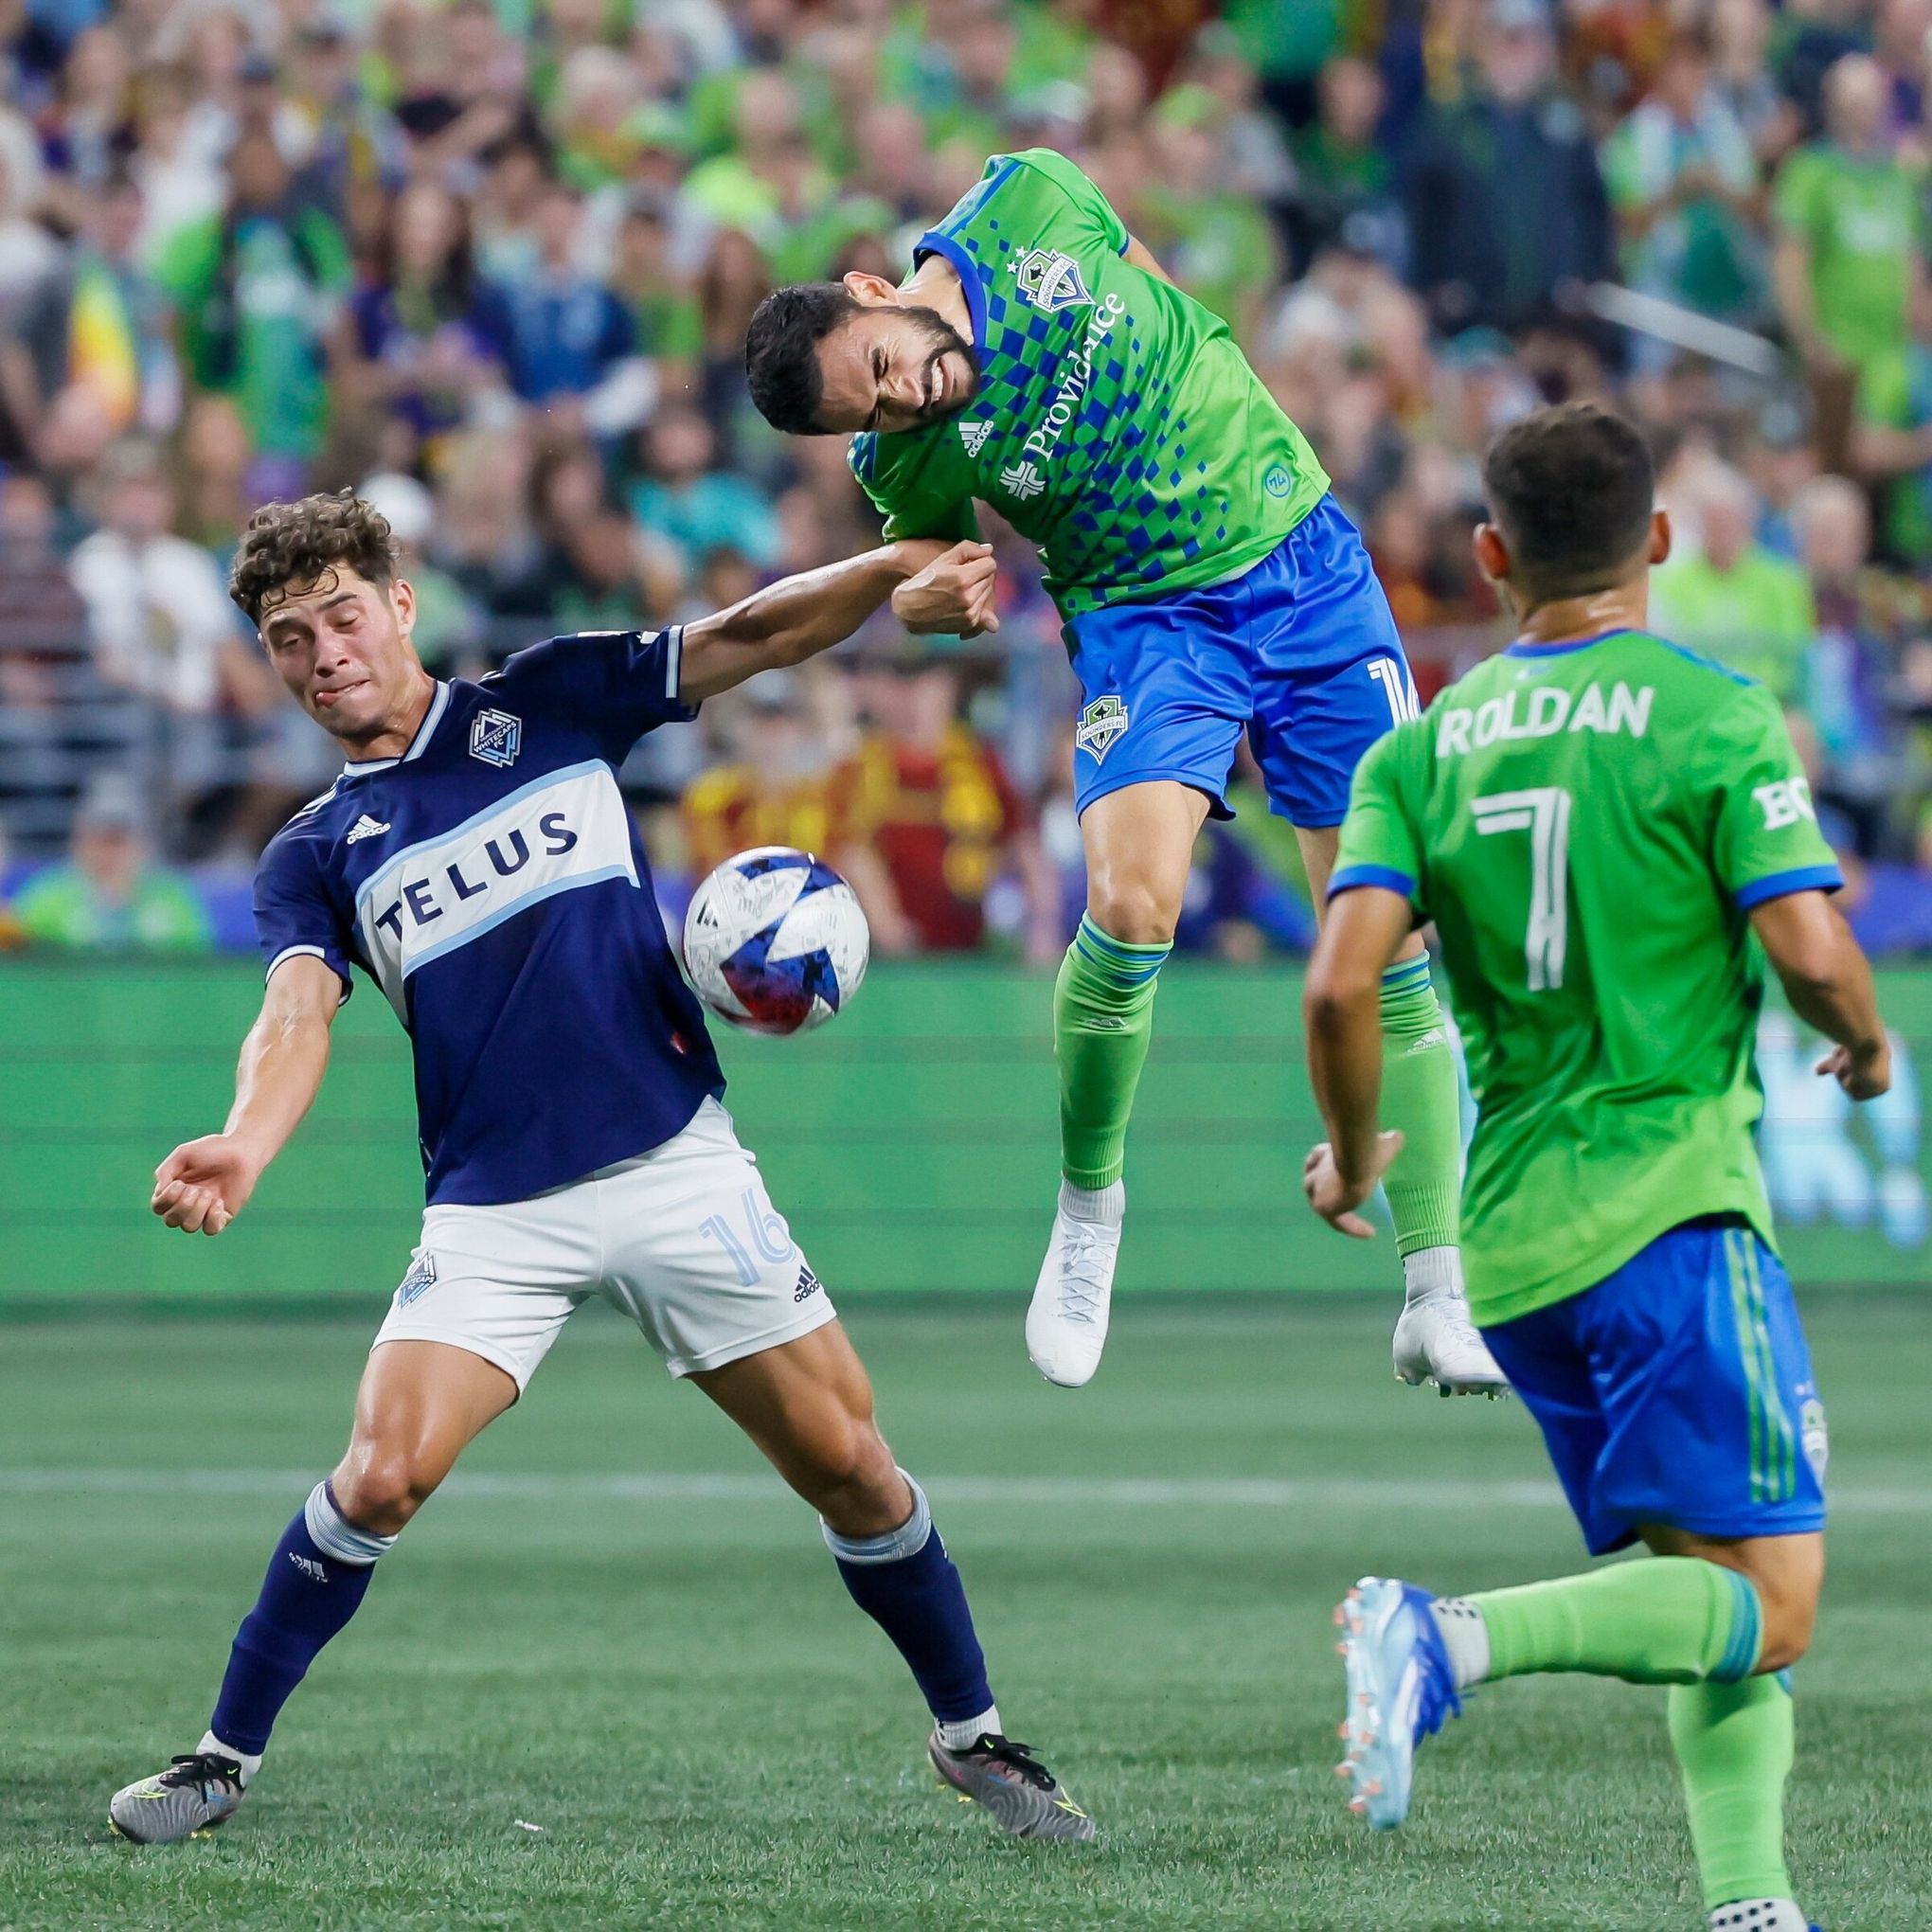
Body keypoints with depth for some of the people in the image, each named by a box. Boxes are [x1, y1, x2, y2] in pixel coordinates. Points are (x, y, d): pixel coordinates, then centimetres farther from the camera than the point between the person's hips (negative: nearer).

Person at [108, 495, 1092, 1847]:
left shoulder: (547, 704, 7)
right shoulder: (314, 857, 6)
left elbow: (749, 637, 3)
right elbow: (298, 1017, -11)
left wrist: (892, 568, -14)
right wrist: (244, 1145, -32)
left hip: (677, 1166, 0)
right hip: (494, 1213, 0)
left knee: (849, 1468, -1)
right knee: (379, 1480, -16)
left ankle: (973, 1737, 18)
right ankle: (225, 1759, -1)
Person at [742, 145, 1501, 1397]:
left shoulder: (1031, 207, -13)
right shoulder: (906, 466, -14)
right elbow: (931, 585, 5)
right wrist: (937, 603, -18)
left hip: (1306, 555, 2)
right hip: (1148, 621, -2)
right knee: (1131, 907, -25)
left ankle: (1439, 1297, 2)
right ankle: (1088, 1210, 2)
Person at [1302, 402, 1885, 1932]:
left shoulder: (1422, 748, 7)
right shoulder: (1714, 716, -5)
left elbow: (1343, 982, -4)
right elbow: (1813, 952, -12)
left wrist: (1353, 1157, 13)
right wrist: (1867, 1047, 10)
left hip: (1509, 1237, 6)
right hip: (1672, 1210, -6)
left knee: (1717, 1592, 13)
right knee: (1768, 1603, -9)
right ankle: (1456, 1639, -27)